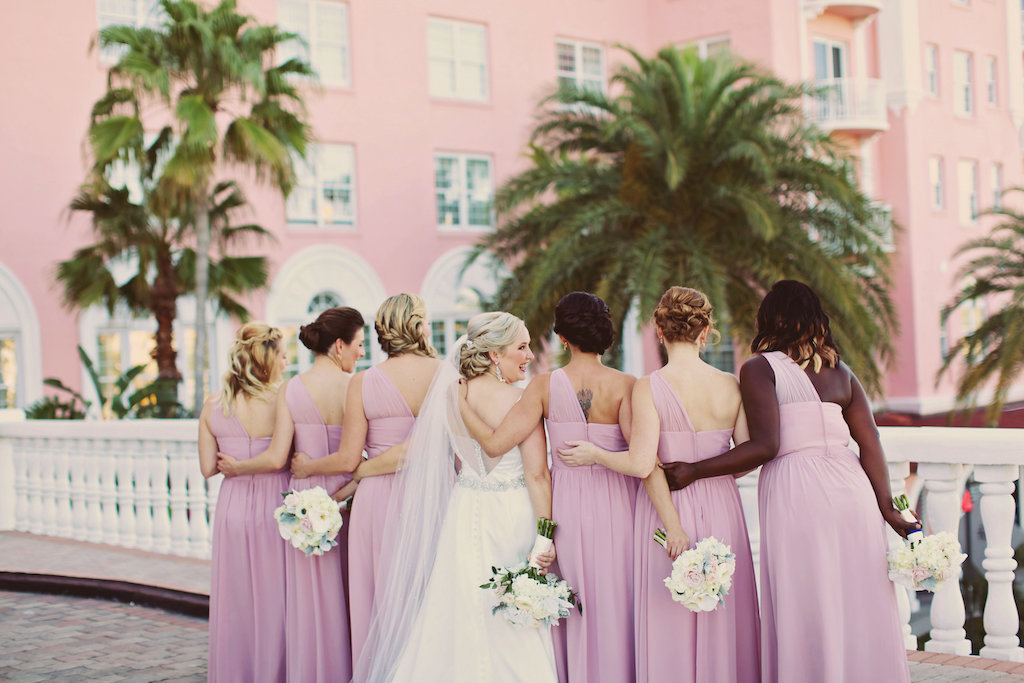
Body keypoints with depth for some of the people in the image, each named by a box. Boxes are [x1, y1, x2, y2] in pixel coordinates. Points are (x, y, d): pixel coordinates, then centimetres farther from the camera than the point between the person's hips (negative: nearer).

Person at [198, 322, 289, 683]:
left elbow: (208, 468, 4)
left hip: (232, 508, 4)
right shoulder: (283, 401, -12)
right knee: (275, 602, 6)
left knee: (234, 604, 14)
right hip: (274, 506, -4)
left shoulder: (212, 406, 1)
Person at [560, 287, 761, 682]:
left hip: (665, 509, -3)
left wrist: (595, 454, -5)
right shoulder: (730, 385, -2)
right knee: (721, 621, 13)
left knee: (670, 623, 7)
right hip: (720, 509, 3)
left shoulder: (648, 388, -13)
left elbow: (642, 464, -20)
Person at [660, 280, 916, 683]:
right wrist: (888, 510, 9)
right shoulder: (839, 371, 14)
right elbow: (870, 443, 7)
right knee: (858, 610, 12)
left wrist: (693, 471, -6)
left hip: (795, 495, -5)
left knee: (805, 614, 2)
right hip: (852, 489, 5)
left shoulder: (760, 368, -1)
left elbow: (765, 445, -12)